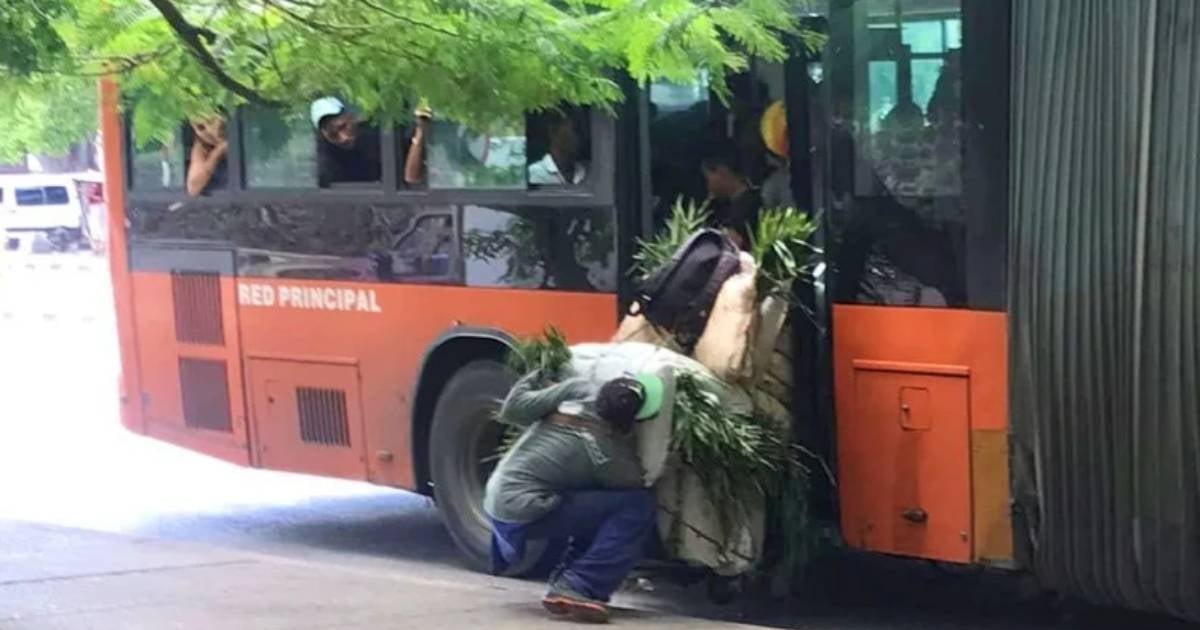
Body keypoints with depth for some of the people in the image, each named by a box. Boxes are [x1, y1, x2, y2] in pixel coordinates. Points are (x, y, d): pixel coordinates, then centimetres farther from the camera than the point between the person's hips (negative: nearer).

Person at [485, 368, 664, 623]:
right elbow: (635, 484, 3)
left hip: (496, 500, 8)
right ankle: (576, 589, -16)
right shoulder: (607, 452, -16)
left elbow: (513, 409, -2)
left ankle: (565, 581, 17)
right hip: (522, 513, -8)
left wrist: (535, 380, 15)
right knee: (638, 506, -14)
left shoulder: (580, 389, -5)